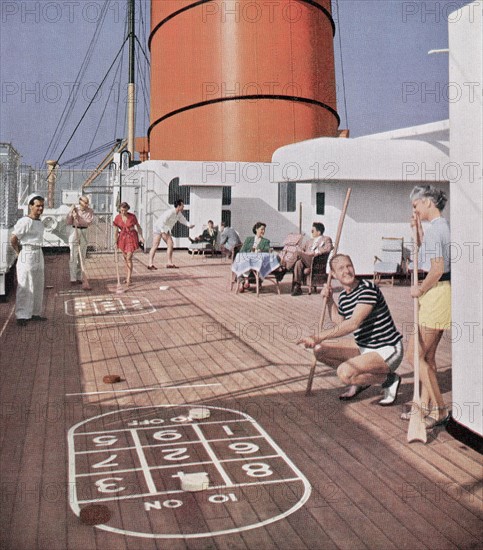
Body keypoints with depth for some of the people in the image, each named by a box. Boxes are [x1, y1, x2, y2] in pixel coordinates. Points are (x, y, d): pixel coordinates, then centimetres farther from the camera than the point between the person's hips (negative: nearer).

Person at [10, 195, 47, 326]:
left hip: (39, 255, 9)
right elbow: (13, 240, -17)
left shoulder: (40, 223, 11)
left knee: (38, 286, 15)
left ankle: (35, 313, 26)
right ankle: (22, 316, 3)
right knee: (25, 287, -4)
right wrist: (20, 254, -6)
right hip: (27, 256, -9)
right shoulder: (25, 222, -15)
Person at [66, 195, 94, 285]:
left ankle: (79, 278, 16)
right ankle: (73, 279, -3)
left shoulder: (90, 211, -2)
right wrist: (71, 212, -16)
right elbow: (68, 222, -4)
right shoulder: (74, 209, -4)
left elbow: (88, 222, -17)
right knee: (73, 256, -5)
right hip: (74, 231, -2)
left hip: (84, 232, 2)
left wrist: (78, 218, -25)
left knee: (82, 256, 7)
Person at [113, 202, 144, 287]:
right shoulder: (117, 218, -6)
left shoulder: (132, 217, -12)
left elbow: (138, 227, 1)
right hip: (122, 238, 4)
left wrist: (141, 236, -8)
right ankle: (127, 276, 27)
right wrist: (116, 241, -1)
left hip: (131, 238, -4)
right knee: (125, 258, 13)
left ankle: (128, 280, -14)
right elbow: (116, 230, 1)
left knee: (129, 258, -12)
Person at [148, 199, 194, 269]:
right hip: (158, 228, -9)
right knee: (155, 246, -11)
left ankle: (170, 263, 4)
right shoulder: (170, 212, -28)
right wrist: (163, 232, -39)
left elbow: (183, 220, 15)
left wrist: (189, 225, -1)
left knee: (170, 245, 1)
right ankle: (150, 264, -10)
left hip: (166, 230, 9)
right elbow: (161, 222, -34)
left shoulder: (179, 214, -1)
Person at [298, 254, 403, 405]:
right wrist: (329, 300, 8)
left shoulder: (368, 288, -21)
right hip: (363, 347, 9)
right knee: (320, 350, 2)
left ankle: (389, 378, -3)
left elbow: (353, 323, -32)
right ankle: (359, 380, 17)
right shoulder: (343, 296, 5)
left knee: (344, 372, -28)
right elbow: (339, 322, 22)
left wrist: (318, 337, -37)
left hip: (388, 350, -9)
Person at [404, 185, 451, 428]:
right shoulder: (442, 226, 15)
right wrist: (418, 228, 21)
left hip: (436, 292, -10)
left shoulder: (434, 229, -17)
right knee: (427, 356, 15)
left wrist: (420, 289, -11)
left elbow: (437, 269, -24)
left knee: (415, 355, -4)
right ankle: (426, 405, 24)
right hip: (440, 292, 10)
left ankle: (440, 409, 1)